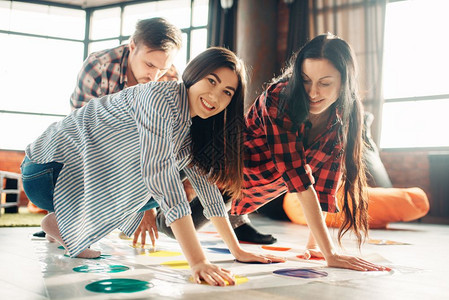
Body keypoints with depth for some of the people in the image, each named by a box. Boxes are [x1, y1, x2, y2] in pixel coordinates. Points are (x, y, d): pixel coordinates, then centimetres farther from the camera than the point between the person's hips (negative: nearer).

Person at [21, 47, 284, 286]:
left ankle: (67, 228, 10)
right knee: (157, 180, -21)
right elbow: (161, 178, -32)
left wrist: (238, 251, 2)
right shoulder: (161, 99, -23)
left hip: (88, 174, 9)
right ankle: (59, 223, -5)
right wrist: (197, 262, -35)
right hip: (49, 169, -9)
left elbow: (205, 181, 7)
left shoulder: (193, 126, 5)